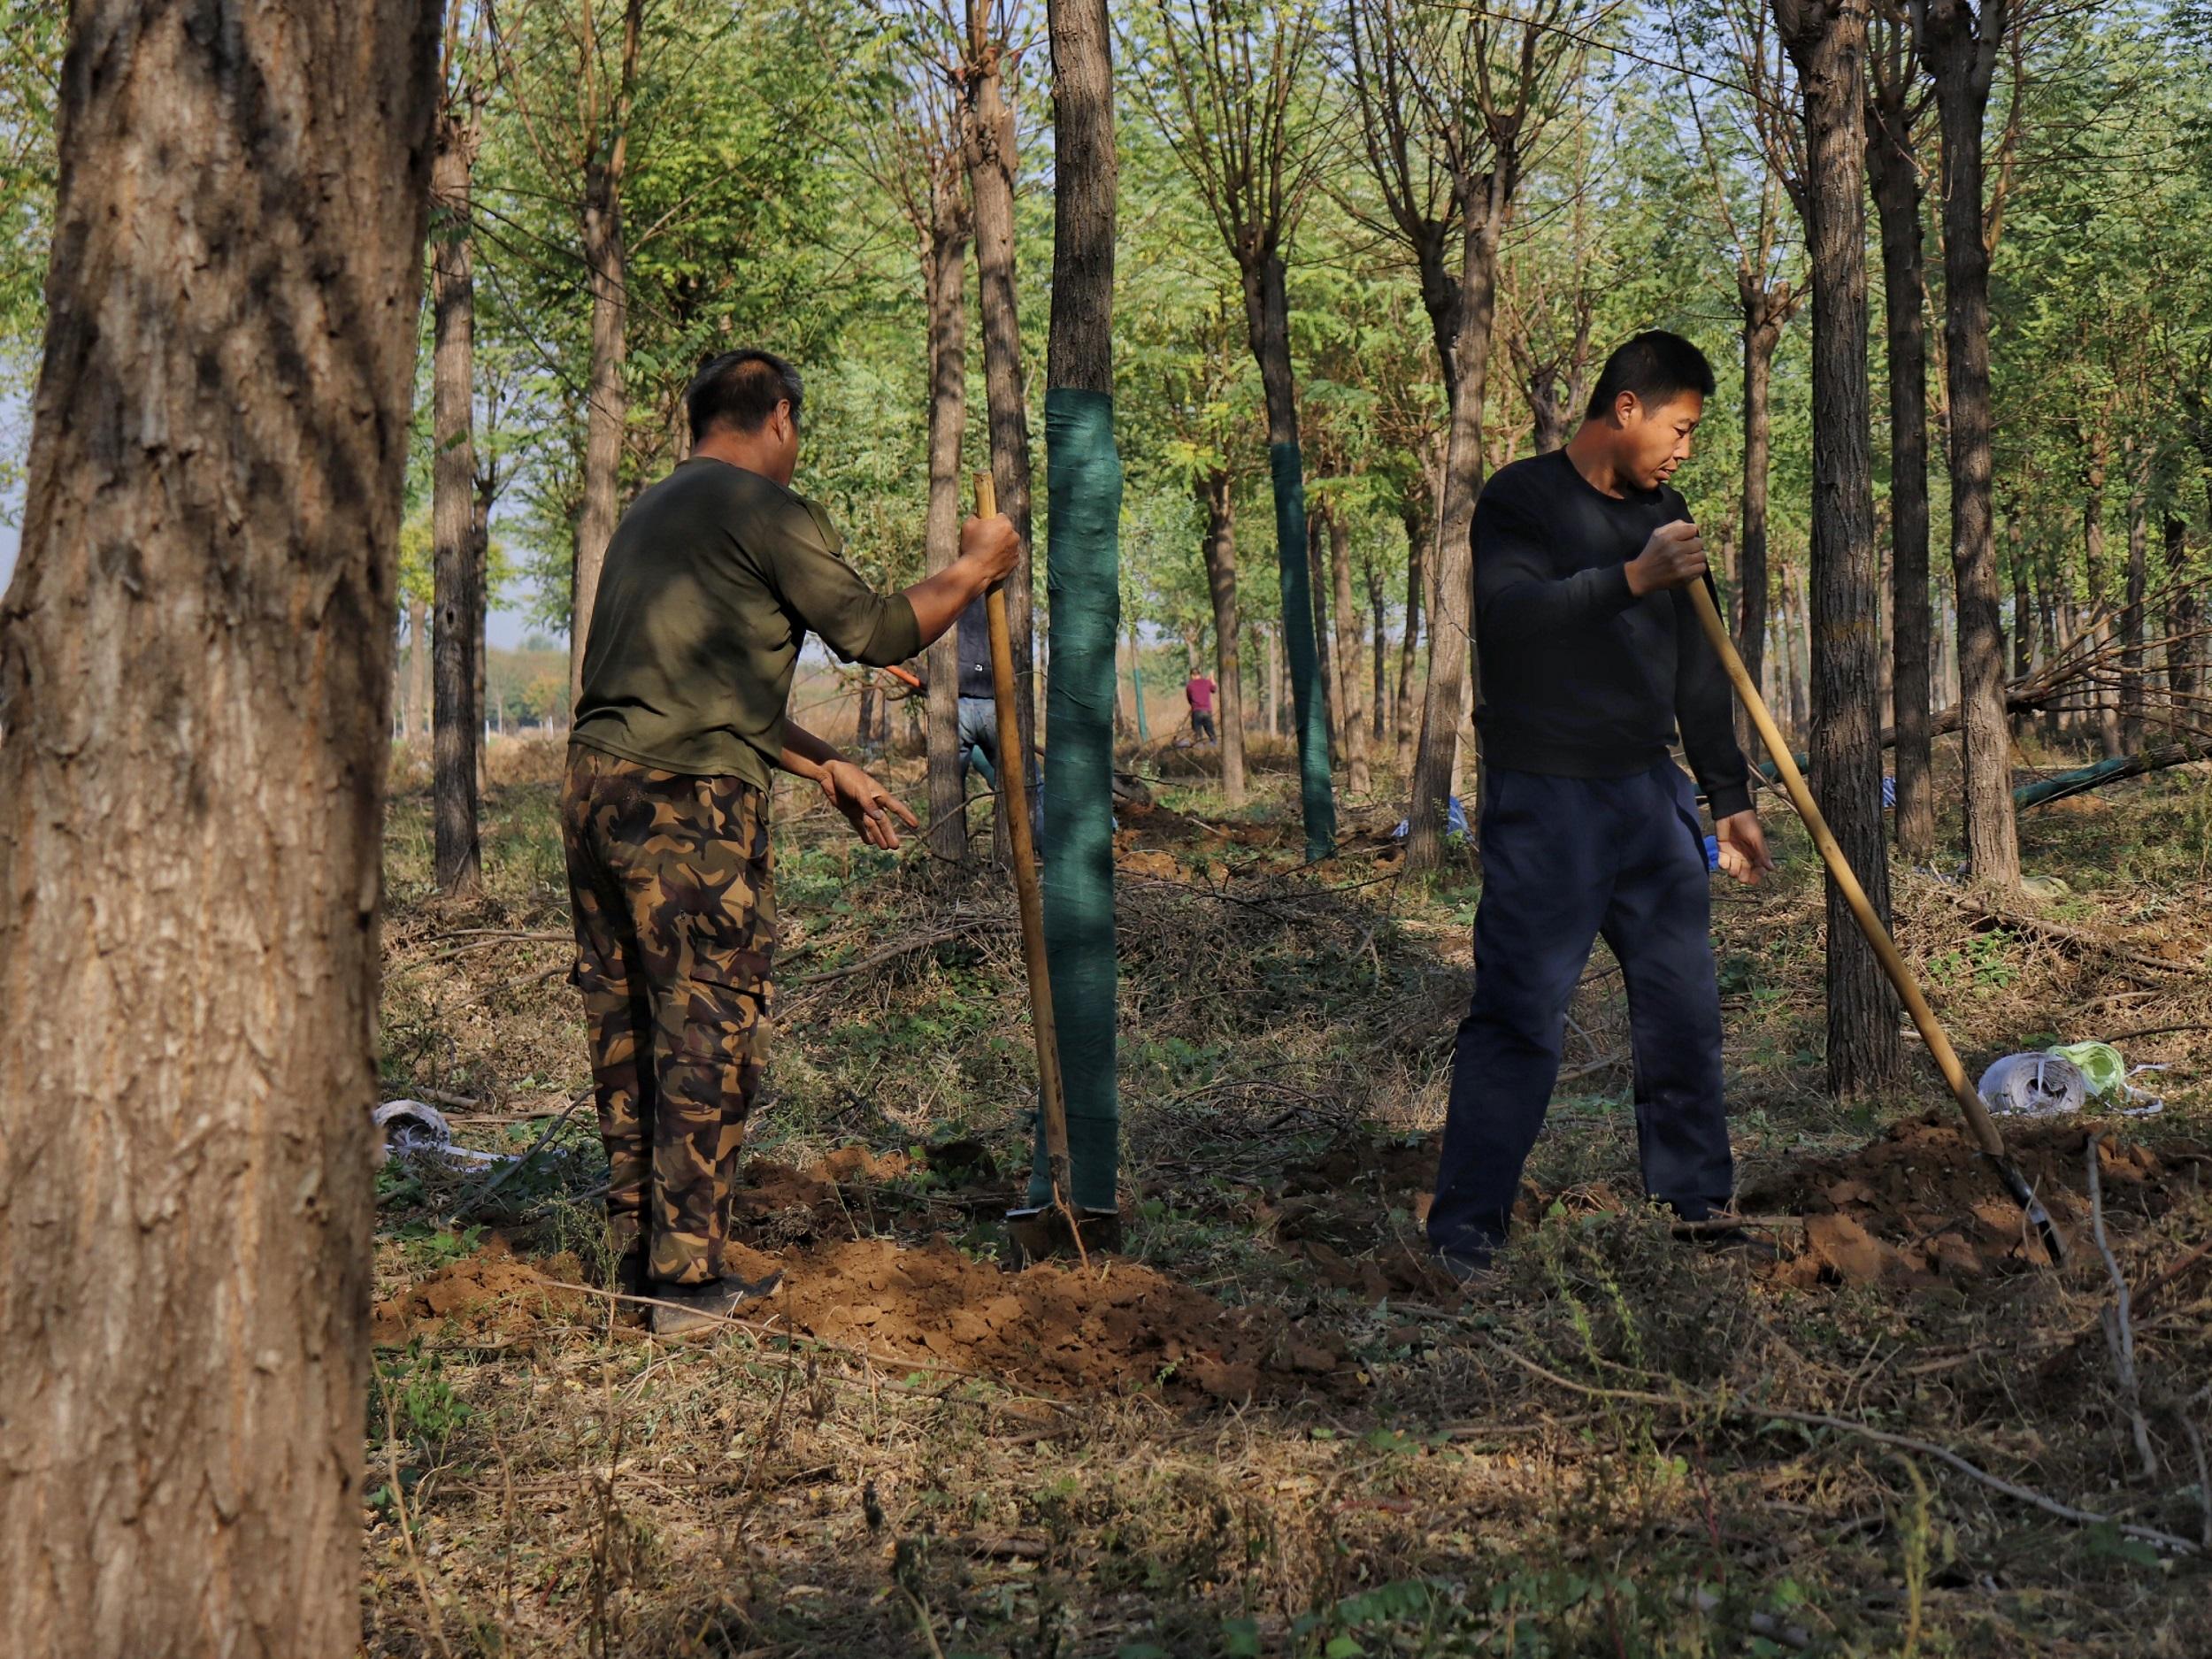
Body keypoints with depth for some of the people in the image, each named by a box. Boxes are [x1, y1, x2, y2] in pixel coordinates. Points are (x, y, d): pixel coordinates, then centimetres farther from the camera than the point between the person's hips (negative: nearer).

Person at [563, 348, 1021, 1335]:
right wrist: (972, 572, 15)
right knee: (708, 1038, -3)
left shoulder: (653, 512, 23)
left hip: (595, 784, 9)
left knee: (627, 1035, 12)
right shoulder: (768, 513, -5)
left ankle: (639, 1257, 19)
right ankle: (688, 1281, -1)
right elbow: (873, 632, -1)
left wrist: (828, 772, 29)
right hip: (688, 806, -9)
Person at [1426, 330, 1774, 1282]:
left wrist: (1729, 796, 18)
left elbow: (1697, 670, 19)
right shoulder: (1523, 499, -5)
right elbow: (1504, 614, -22)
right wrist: (1632, 577, -28)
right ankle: (1465, 1231, -5)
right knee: (1520, 1014, -10)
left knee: (1684, 1004, 10)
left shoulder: (1664, 515, 14)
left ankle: (1696, 1197, 24)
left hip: (1650, 793, 7)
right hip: (1545, 800, -7)